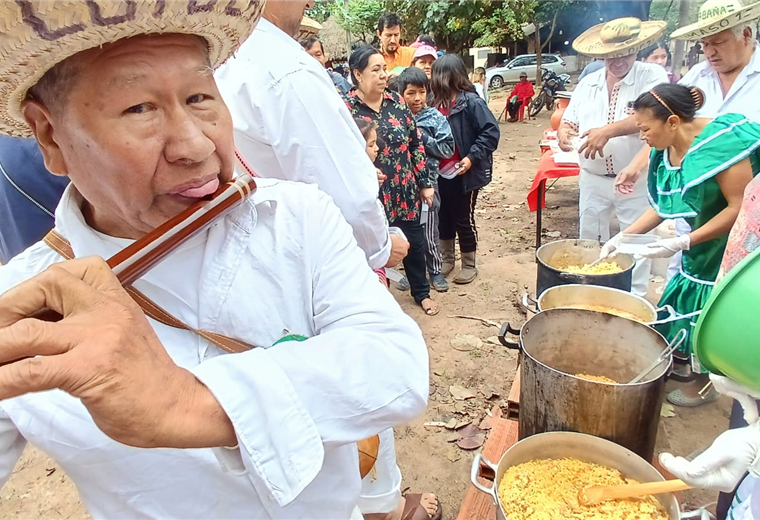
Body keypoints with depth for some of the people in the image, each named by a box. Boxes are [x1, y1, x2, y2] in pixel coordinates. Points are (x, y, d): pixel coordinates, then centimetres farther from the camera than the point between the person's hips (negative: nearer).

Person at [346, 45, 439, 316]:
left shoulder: (396, 102, 2)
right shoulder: (346, 108, -10)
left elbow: (416, 143, 6)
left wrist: (425, 182, 5)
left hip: (405, 191, 4)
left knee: (414, 243, 15)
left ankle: (421, 293, 37)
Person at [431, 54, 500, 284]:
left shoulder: (471, 101, -16)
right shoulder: (440, 102, 5)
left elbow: (491, 131, -18)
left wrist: (472, 157, -22)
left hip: (463, 174, -7)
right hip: (442, 172, 7)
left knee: (463, 220, 6)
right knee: (444, 218, 16)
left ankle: (470, 266, 23)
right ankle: (447, 260, 34)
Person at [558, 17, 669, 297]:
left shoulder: (652, 76, -8)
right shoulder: (588, 83, 7)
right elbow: (569, 121, 7)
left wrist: (608, 131, -35)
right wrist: (563, 133, -17)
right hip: (593, 179, 5)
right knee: (590, 242, 16)